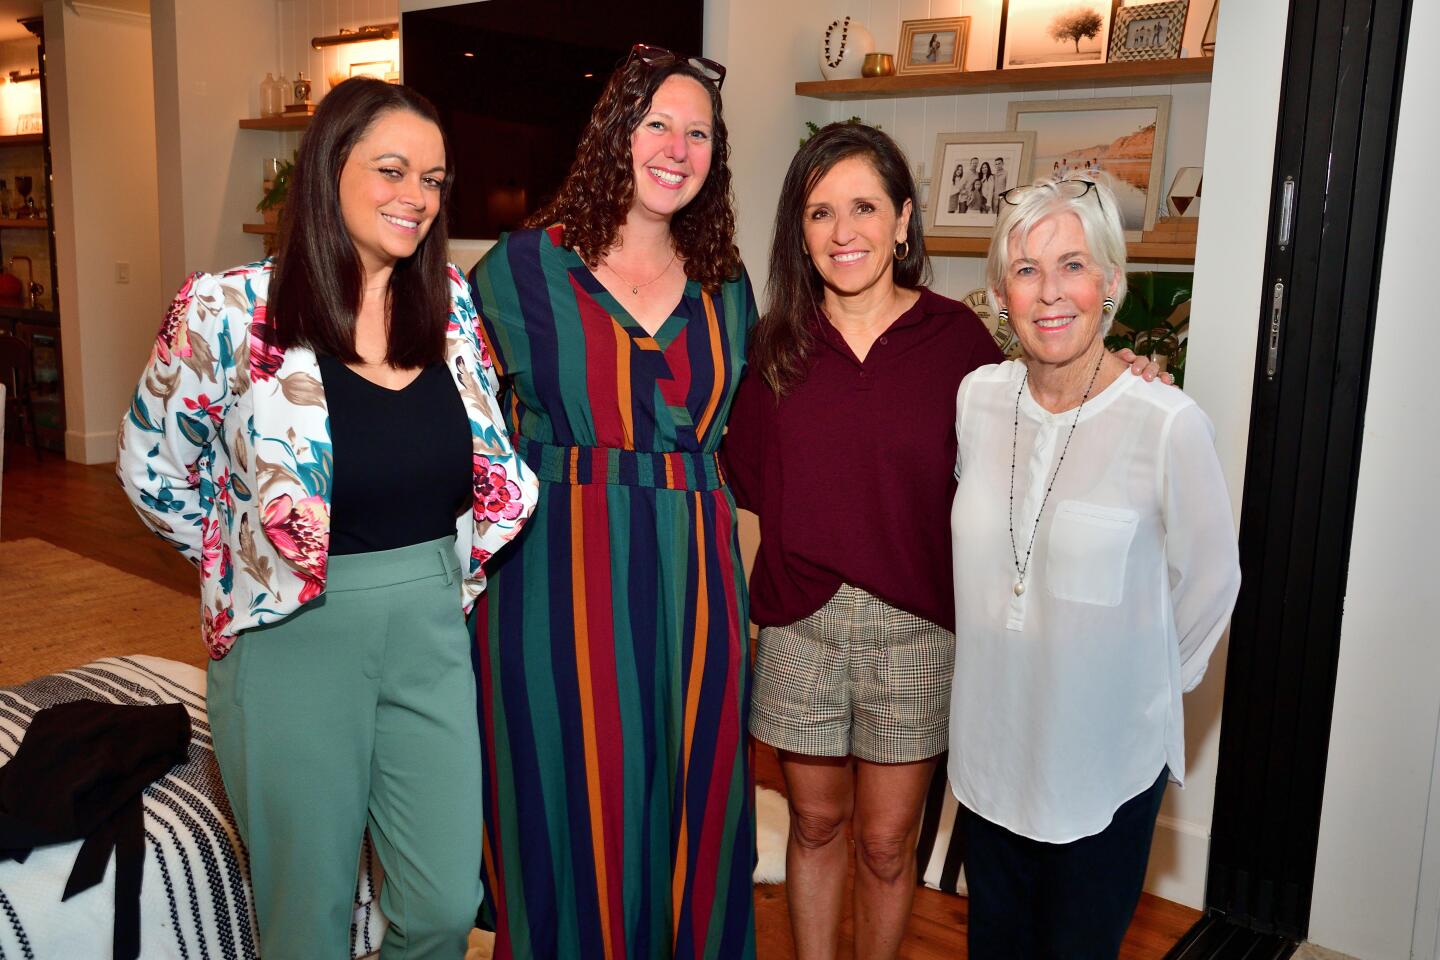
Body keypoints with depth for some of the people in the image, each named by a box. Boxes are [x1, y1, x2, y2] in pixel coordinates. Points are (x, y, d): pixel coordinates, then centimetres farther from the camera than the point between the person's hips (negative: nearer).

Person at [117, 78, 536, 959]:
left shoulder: (450, 299, 0)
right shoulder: (228, 312, -11)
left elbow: (491, 463, 12)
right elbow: (151, 471, 2)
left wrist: (449, 566, 8)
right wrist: (247, 561, 4)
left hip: (434, 631, 4)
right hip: (295, 640, -3)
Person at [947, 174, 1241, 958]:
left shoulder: (1168, 425, -19)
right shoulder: (977, 398, -5)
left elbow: (1209, 582, -6)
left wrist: (1141, 687, 2)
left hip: (1108, 760, -4)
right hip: (992, 742, 4)